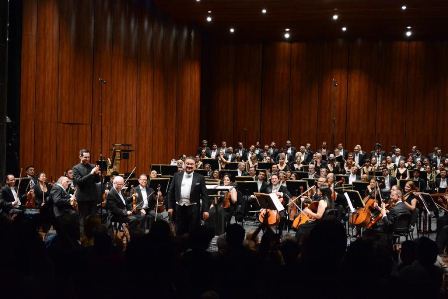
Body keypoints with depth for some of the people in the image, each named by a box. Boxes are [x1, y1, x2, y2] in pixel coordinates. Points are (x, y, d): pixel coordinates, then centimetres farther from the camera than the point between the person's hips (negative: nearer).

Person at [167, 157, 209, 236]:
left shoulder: (200, 178, 1)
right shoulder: (177, 176, 7)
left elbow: (204, 195, -2)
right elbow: (171, 192, 9)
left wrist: (205, 210, -8)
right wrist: (170, 207, 3)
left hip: (193, 209, -2)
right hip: (179, 208, 2)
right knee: (179, 232, 7)